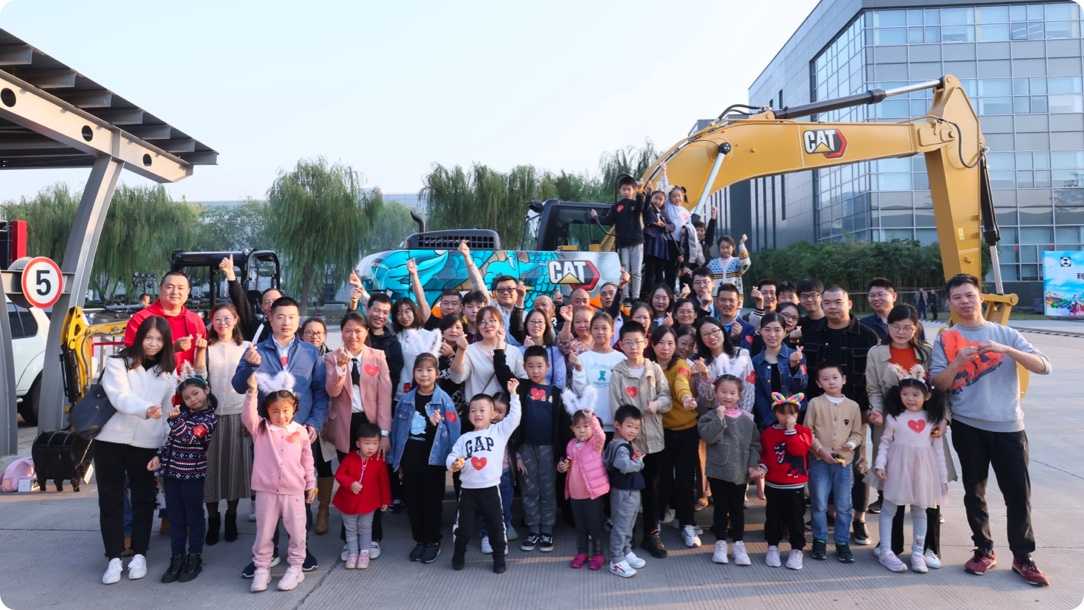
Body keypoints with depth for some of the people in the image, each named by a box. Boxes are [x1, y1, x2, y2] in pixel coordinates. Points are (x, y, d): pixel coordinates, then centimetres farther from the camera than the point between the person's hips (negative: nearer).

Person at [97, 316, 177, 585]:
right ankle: (114, 558, 13)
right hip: (111, 440, -1)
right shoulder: (118, 363, -2)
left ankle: (139, 555, 19)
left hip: (147, 444, 2)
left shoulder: (168, 373, 8)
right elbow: (120, 397, -17)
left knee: (143, 499, 7)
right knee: (110, 499, 4)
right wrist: (146, 409, -36)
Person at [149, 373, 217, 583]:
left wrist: (176, 419, -36)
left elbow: (189, 436, -23)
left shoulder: (209, 418, -10)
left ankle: (194, 559, 15)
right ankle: (177, 558, 20)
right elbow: (170, 438, 18)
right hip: (171, 471, 6)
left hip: (193, 474, -6)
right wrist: (159, 457, 8)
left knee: (194, 517, 6)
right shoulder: (183, 411, 9)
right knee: (175, 518, 11)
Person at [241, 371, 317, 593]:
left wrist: (311, 484, 11)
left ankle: (295, 568, 23)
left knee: (297, 532, 8)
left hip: (294, 491, 0)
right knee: (264, 533, 10)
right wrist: (252, 392, -33)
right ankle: (261, 569, 24)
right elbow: (248, 416, -22)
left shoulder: (300, 431, 1)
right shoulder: (260, 429, -1)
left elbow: (307, 460, 8)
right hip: (266, 491, 0)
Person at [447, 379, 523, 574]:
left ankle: (499, 559, 24)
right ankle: (459, 556, 32)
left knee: (496, 526, 6)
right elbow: (452, 457, 5)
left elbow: (514, 417, -10)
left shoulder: (499, 431, 1)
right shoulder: (464, 438, 7)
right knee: (463, 527, 10)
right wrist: (454, 464, -18)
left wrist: (513, 394, -14)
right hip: (468, 490, 2)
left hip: (490, 489, -1)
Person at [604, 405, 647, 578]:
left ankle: (626, 552, 37)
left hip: (632, 491, 10)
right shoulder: (621, 447, -24)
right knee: (621, 526, 0)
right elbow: (625, 465, -41)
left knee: (628, 525, 22)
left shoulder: (627, 444, 9)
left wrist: (636, 457, 3)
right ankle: (616, 561, 10)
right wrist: (639, 462, -21)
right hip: (623, 492, -10)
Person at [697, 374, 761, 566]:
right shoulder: (711, 416, -6)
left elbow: (754, 443, 6)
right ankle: (720, 543, 22)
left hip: (740, 471, 2)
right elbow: (708, 437, -21)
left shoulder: (747, 419, 3)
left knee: (738, 509, 12)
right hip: (718, 471, -2)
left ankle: (739, 543, 24)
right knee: (721, 508, 9)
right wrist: (719, 417, -25)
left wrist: (753, 465, -2)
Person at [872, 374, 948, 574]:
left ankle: (918, 553, 23)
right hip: (898, 468, -2)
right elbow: (885, 442, 0)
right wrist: (879, 464, -10)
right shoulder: (894, 417, -4)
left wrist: (943, 476, 7)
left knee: (919, 510, 12)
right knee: (889, 508, 2)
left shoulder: (933, 419, 3)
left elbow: (938, 448, 7)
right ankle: (885, 551, 9)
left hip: (922, 469, 3)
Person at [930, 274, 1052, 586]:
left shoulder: (1006, 334, 5)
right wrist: (958, 362, -20)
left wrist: (1006, 350, -18)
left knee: (1018, 493, 4)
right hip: (968, 427, 0)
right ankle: (984, 550, 23)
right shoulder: (945, 340, 2)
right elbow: (938, 384, -3)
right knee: (975, 491, 9)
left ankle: (1023, 557, 18)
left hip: (1008, 426, 0)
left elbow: (1044, 366, -4)